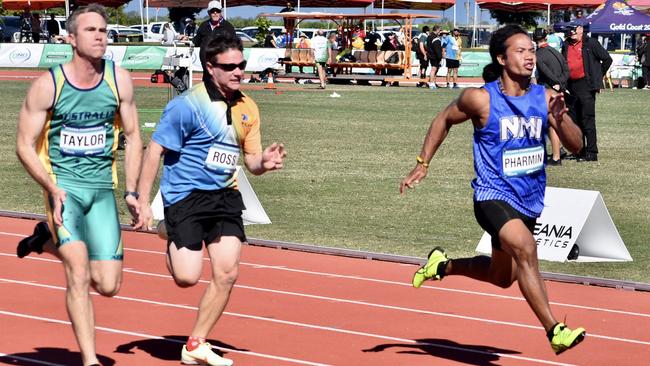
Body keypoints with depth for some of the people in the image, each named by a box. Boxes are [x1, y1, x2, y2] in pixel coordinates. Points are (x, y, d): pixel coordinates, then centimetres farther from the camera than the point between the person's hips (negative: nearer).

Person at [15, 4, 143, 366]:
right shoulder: (48, 85, -9)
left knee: (108, 285, 2)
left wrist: (132, 192, 5)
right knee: (79, 271, -18)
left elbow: (133, 137, 11)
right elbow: (25, 146, -4)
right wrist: (52, 189, -16)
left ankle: (48, 240, 28)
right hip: (63, 185, -3)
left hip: (103, 189, 4)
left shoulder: (120, 81, 0)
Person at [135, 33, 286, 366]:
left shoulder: (248, 108, 7)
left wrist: (264, 162, -12)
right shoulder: (188, 105, -13)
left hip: (225, 196, 6)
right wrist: (143, 202, -15)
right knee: (187, 277, -12)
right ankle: (172, 246, 25)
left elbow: (251, 161, 14)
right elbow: (155, 150, -11)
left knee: (227, 274, -3)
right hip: (186, 196, -6)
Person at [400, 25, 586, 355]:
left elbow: (575, 145, -7)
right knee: (525, 248, -32)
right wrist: (422, 164, 5)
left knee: (502, 277, 22)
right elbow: (445, 120, 7)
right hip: (493, 196, -6)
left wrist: (560, 120, -26)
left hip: (529, 201, 6)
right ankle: (555, 331, -33)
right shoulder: (481, 99, -11)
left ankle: (443, 265, 47)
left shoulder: (545, 98, -3)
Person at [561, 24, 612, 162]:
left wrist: (597, 76, 3)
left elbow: (607, 59, 0)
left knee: (587, 119, -9)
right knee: (575, 120, 9)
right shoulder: (566, 46, 14)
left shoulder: (590, 44, -4)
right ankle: (580, 151, 16)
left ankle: (591, 153, -8)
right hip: (571, 87, 7)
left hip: (586, 85, -7)